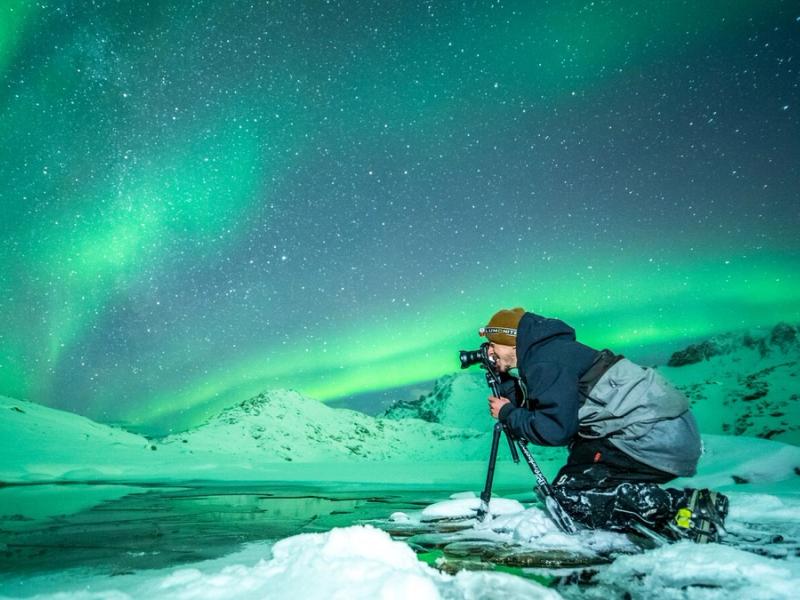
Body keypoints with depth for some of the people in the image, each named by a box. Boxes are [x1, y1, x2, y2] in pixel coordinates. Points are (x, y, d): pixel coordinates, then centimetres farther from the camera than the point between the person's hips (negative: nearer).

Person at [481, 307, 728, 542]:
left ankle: (683, 505, -12)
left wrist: (507, 414, -4)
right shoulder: (552, 349, 19)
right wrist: (502, 378, 16)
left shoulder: (546, 362, -11)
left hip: (655, 435, -10)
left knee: (569, 492, -8)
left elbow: (555, 429, -18)